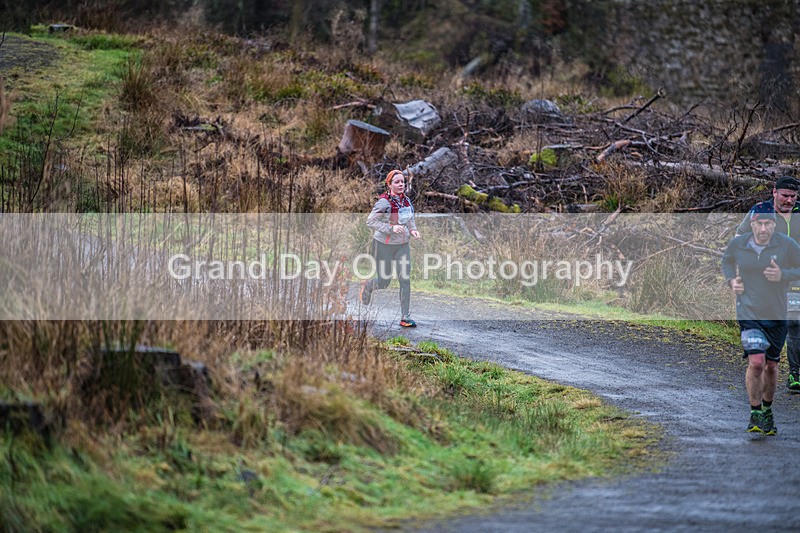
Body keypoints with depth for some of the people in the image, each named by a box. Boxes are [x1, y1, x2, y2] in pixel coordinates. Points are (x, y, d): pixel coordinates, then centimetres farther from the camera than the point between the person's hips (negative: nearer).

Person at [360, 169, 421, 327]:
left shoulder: (406, 200, 1)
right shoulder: (384, 202, -19)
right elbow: (371, 221, -20)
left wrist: (413, 230, -3)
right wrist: (391, 228, -29)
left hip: (402, 245, 5)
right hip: (384, 245, -5)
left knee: (405, 279, -5)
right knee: (384, 282, 7)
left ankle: (405, 317, 0)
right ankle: (368, 286, 44)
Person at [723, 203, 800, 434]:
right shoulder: (737, 244, -5)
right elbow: (727, 261, 17)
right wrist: (732, 280, 0)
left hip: (776, 315, 1)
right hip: (748, 312, -1)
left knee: (771, 366, 12)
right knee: (756, 362, -17)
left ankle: (767, 410, 35)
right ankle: (755, 413, 0)